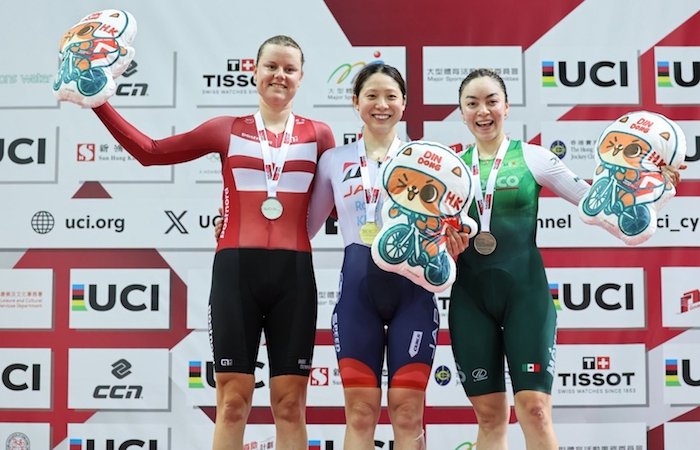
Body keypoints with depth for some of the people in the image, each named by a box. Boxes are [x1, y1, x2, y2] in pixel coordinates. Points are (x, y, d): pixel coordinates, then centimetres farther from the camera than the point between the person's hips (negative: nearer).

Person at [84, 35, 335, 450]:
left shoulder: (318, 134, 9)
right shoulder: (228, 130, 8)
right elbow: (150, 151, 9)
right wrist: (99, 101, 8)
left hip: (293, 272, 0)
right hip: (236, 269, 0)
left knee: (290, 403, 4)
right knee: (233, 399, 3)